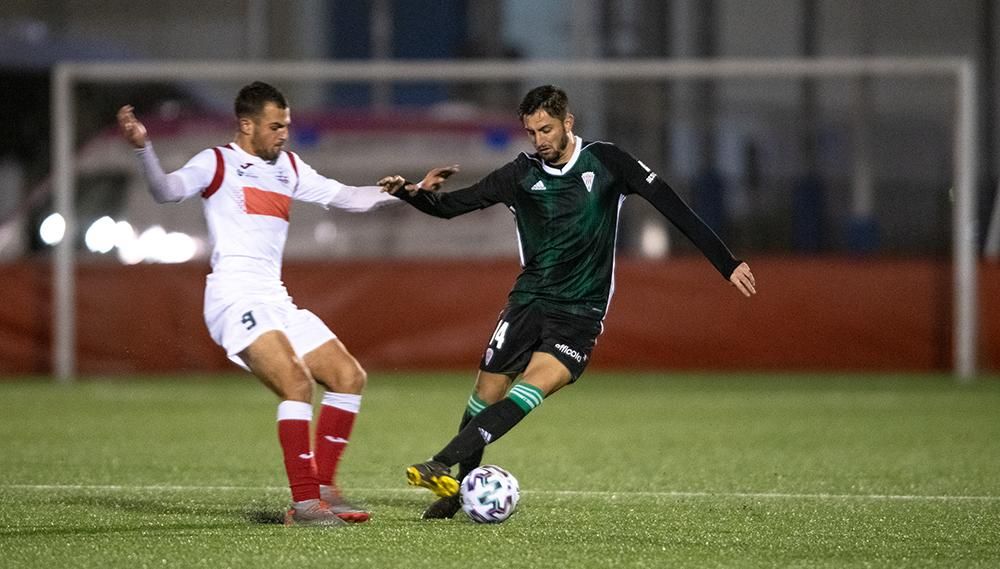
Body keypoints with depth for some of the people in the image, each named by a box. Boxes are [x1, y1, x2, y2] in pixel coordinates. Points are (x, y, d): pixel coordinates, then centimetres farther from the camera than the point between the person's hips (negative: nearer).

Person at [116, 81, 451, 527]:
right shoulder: (218, 163, 1)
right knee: (297, 381, -25)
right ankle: (305, 503, -26)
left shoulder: (289, 169, 21)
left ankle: (322, 490, 8)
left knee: (349, 376, 5)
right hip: (235, 299, -8)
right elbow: (168, 191, -17)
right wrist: (143, 148, -35)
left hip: (275, 301, 8)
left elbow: (348, 198, 25)